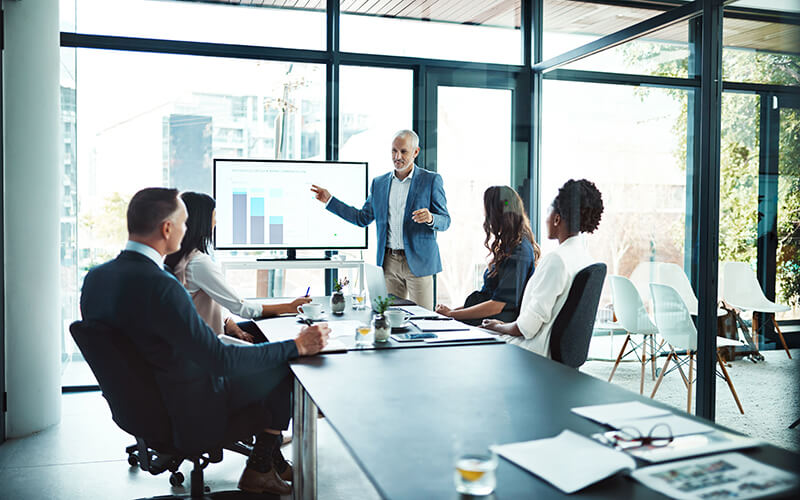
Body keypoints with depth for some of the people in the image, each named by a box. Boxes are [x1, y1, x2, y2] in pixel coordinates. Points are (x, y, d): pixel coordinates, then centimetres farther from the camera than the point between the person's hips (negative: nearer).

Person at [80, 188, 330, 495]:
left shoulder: (95, 277, -4)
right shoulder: (160, 286, -31)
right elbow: (220, 360, -29)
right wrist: (298, 346, -21)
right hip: (188, 418, -9)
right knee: (285, 371, 4)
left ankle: (272, 457, 30)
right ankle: (260, 468, 21)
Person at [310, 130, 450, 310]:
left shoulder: (431, 180, -1)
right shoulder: (379, 183, 11)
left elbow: (445, 221, -2)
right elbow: (363, 218, 16)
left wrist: (430, 218, -25)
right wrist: (329, 200, 12)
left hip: (418, 261, -4)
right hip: (389, 261, 4)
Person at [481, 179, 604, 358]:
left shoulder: (555, 259, -22)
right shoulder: (588, 259, 7)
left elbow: (530, 324, -21)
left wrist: (499, 327, -2)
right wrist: (506, 325, 15)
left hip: (543, 350, -9)